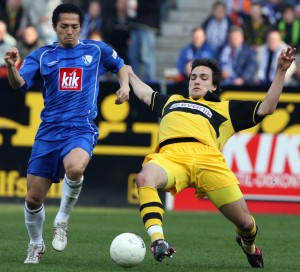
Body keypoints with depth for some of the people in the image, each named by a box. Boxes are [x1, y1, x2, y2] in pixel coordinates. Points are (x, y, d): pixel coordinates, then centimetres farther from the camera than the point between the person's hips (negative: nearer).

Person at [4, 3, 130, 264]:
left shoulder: (96, 50, 8)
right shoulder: (42, 55, 7)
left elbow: (120, 66, 26)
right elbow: (19, 83, -7)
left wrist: (125, 86, 5)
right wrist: (11, 66, -29)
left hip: (82, 129, -2)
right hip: (49, 131, 2)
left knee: (75, 167, -37)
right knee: (33, 199, 0)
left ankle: (62, 221, -11)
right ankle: (36, 245, 29)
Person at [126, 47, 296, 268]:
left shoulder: (225, 109, 31)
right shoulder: (172, 101, 41)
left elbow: (266, 108, 23)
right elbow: (145, 94, 60)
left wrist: (281, 71, 18)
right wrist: (131, 75, 71)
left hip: (207, 158, -1)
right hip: (170, 156, 1)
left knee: (245, 222, -6)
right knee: (145, 177, -38)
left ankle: (249, 245, 33)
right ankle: (158, 241, -48)